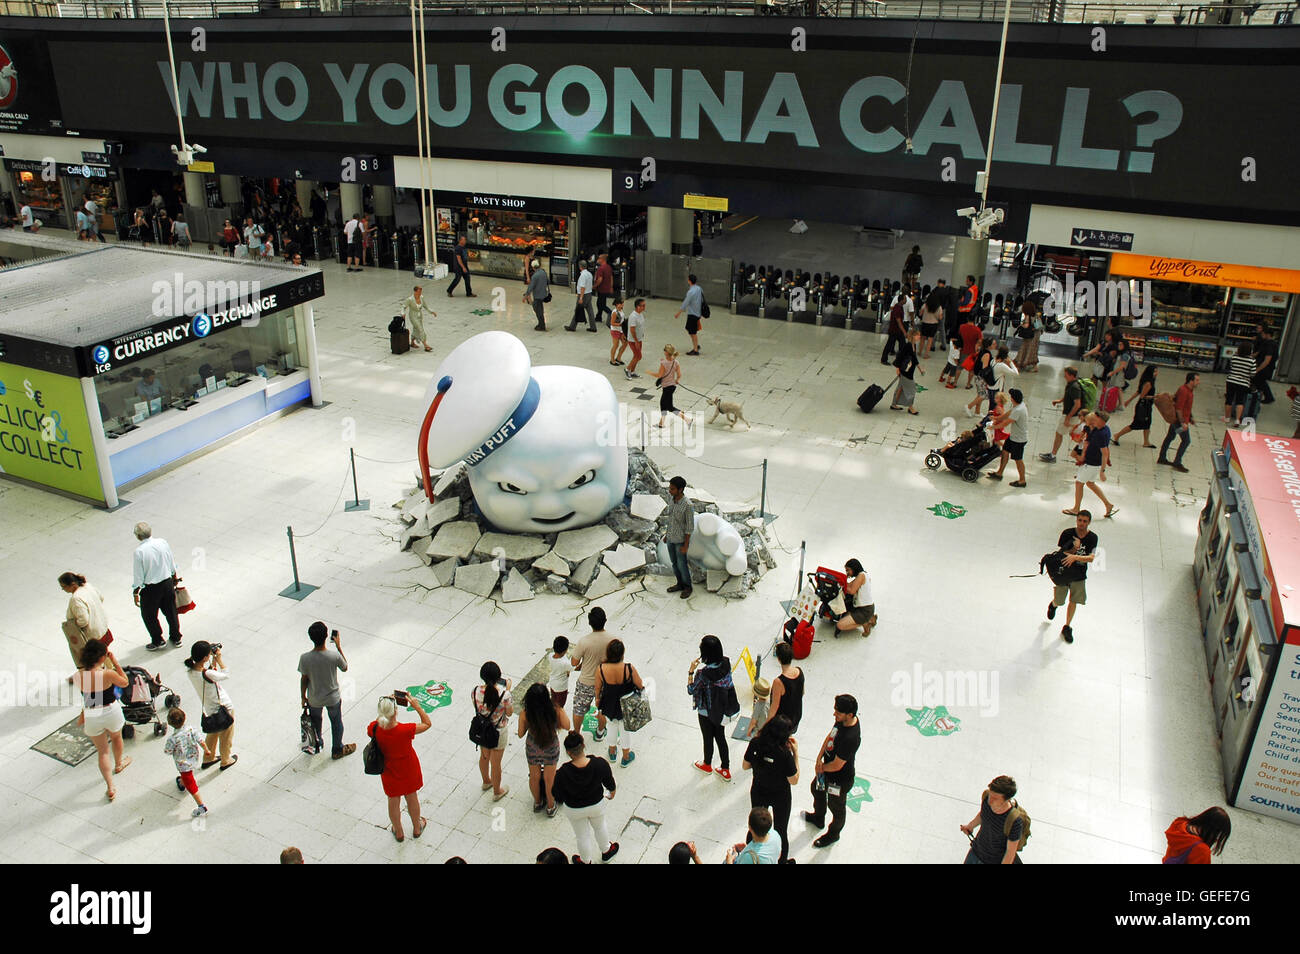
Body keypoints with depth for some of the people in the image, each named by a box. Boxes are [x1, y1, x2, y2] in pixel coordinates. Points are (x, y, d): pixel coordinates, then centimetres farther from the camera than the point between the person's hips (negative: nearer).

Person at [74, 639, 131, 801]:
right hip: (111, 712, -2)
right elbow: (124, 683, -6)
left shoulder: (78, 676, -15)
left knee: (102, 751, 17)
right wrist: (115, 663, -6)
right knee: (116, 737, 32)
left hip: (91, 715, 2)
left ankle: (111, 788, 19)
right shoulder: (108, 674, -27)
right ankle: (118, 764, 59)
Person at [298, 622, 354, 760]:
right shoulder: (334, 655, -30)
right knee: (336, 723, 25)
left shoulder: (305, 658, -27)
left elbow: (304, 679, -12)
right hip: (333, 698, -1)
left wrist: (303, 697, 5)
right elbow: (345, 668, -8)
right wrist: (339, 646, -7)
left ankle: (316, 746, 54)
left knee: (315, 722, 30)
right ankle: (337, 750, 45)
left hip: (314, 699, 1)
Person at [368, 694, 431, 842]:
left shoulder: (374, 729, -29)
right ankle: (417, 828, 48)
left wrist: (385, 708, -7)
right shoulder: (405, 730, -36)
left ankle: (398, 832, 47)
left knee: (393, 801, 25)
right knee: (412, 797, 25)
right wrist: (416, 706, -14)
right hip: (408, 770, -2)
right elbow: (427, 724, -19)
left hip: (389, 771, 2)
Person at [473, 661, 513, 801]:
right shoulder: (504, 694, -31)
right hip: (498, 732, -4)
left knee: (484, 756, 30)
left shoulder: (476, 691, -22)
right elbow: (510, 713, -13)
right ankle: (497, 792, 40)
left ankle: (486, 782, 56)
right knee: (496, 763, 18)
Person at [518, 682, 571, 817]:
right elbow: (567, 726, -14)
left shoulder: (525, 714, -27)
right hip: (551, 749, -1)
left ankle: (537, 802, 51)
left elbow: (521, 734, -11)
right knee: (549, 780, 23)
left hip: (532, 749, 1)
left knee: (534, 778, 27)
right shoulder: (555, 710, -30)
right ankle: (550, 807, 43)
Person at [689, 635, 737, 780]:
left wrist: (691, 671, -16)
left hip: (707, 712, -5)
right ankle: (726, 770, 35)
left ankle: (707, 765, 46)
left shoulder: (703, 673, -34)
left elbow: (691, 690, -18)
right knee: (720, 738, 22)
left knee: (708, 739, 20)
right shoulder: (726, 663, -17)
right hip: (721, 710, 5)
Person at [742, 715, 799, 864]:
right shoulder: (785, 754, -33)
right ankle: (782, 860, 42)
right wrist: (796, 753, -17)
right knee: (781, 831, 22)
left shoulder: (755, 744, -22)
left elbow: (745, 766, -5)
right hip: (780, 797, -4)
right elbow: (794, 781, -18)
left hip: (758, 793, 4)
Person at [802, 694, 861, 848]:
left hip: (840, 779, -8)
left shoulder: (851, 738, -42)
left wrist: (821, 767, -11)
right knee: (817, 789, 32)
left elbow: (836, 766, -31)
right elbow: (831, 735, 0)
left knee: (836, 806, 19)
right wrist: (819, 758, -10)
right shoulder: (842, 720, -17)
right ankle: (818, 818, 61)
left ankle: (833, 834, 49)